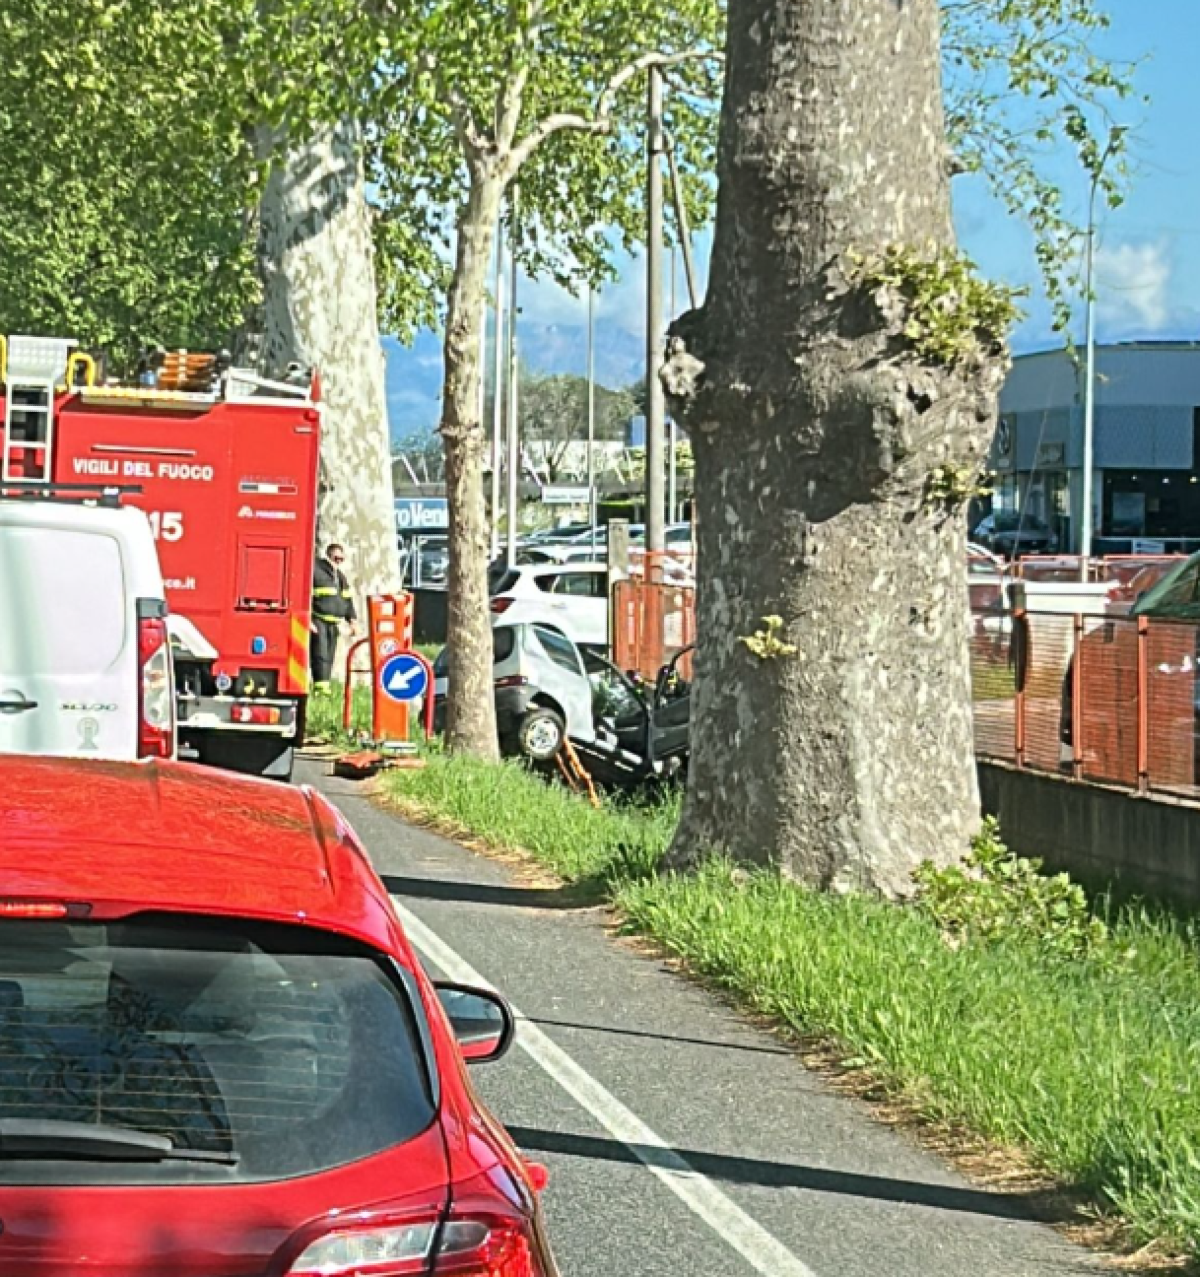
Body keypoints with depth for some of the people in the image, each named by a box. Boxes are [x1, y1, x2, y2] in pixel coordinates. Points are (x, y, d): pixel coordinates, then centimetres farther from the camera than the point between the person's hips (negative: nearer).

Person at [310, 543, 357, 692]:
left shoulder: (340, 576, 20)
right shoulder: (315, 570, -7)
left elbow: (348, 600, 25)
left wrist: (352, 619, 13)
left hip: (333, 623, 8)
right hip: (318, 622, -8)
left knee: (329, 657, 8)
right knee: (320, 655, -15)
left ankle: (325, 687, 12)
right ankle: (320, 686, -20)